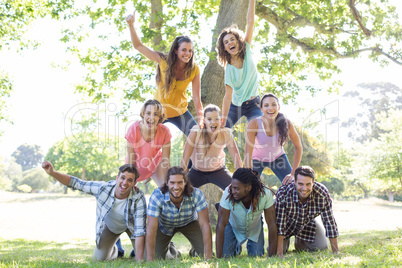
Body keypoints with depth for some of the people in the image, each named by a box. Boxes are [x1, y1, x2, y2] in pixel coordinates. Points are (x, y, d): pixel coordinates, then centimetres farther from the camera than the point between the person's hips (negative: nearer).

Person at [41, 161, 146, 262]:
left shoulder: (138, 198, -37)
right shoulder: (103, 188, -34)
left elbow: (139, 231, -35)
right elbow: (75, 183, -25)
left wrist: (139, 260, -38)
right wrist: (52, 172, -39)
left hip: (131, 226, -1)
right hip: (109, 227, 2)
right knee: (99, 259, 3)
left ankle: (135, 251, 29)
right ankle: (113, 250, 39)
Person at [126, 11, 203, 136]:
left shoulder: (194, 70, -15)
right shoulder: (164, 61, -17)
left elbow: (196, 98, -16)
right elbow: (138, 46, -11)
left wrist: (201, 120, -28)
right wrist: (131, 25, -22)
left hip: (180, 112, 1)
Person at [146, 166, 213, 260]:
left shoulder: (196, 195, -35)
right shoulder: (157, 196, -36)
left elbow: (205, 224, -33)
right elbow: (151, 228, -36)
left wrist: (208, 256, -39)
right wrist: (150, 260, -40)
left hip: (189, 223, 0)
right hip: (164, 225, 0)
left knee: (206, 253, -15)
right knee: (156, 256, -10)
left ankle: (195, 250, 23)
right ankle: (166, 247, 26)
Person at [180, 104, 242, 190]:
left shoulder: (226, 134, -22)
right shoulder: (196, 132, -26)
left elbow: (236, 158, -16)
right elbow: (185, 158, -21)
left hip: (219, 170, 0)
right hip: (197, 172, 0)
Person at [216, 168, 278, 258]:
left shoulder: (265, 194, -36)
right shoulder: (228, 193, -37)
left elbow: (272, 224, -28)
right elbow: (221, 225, -32)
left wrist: (271, 255, -27)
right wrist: (219, 257, -33)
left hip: (255, 228, 1)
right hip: (233, 226, 0)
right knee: (226, 256, -9)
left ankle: (251, 244, 28)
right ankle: (237, 247, 26)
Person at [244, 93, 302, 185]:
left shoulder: (286, 123, -26)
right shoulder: (254, 124, -31)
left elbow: (298, 148, -13)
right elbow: (247, 154, -29)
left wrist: (293, 174, -16)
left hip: (277, 157, 2)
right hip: (257, 159, -2)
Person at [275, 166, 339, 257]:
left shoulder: (323, 193, -34)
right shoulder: (283, 192, -39)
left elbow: (329, 222, -25)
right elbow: (279, 222, -34)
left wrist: (335, 252, -23)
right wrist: (279, 252, -36)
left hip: (308, 224, 2)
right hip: (287, 223, -2)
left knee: (322, 248, -11)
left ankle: (299, 242, 22)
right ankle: (286, 242, 24)